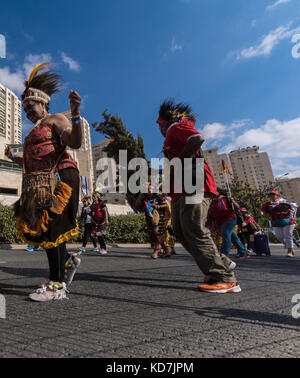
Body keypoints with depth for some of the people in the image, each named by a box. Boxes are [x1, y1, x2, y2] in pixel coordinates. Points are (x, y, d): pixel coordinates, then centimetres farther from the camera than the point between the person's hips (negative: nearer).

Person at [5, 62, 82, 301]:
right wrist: (14, 157, 25)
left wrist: (75, 114, -26)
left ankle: (57, 286, -6)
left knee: (50, 227, -13)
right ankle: (68, 261, 22)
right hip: (40, 185, 9)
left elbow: (75, 143, -15)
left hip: (58, 179, -9)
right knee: (34, 226, 6)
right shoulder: (35, 131, 31)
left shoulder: (55, 119, 5)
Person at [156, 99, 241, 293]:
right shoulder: (172, 137, 31)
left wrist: (178, 160, -14)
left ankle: (226, 279, -9)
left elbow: (198, 138, -18)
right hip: (182, 191, 11)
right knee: (181, 232, 10)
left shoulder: (176, 127, 2)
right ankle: (219, 267, 14)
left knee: (195, 232, -15)